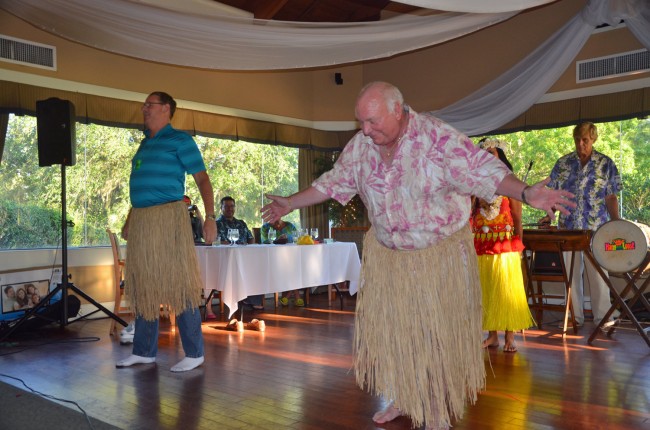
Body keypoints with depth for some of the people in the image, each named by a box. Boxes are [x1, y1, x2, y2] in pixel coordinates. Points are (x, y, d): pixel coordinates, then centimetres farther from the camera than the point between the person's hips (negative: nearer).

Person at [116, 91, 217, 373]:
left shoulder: (179, 140, 0)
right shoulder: (145, 143, 21)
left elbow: (202, 180, -6)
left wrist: (210, 217, -17)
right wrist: (129, 221, 24)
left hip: (168, 217, -7)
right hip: (141, 221, 8)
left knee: (179, 284, -6)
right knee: (143, 286, 10)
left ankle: (194, 353, 2)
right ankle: (144, 351, 20)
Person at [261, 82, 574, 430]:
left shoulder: (437, 137, -20)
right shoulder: (360, 146, -3)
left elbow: (483, 171, -27)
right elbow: (333, 182, 9)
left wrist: (525, 193, -44)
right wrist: (290, 204, 13)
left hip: (439, 254, -5)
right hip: (385, 254, 5)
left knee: (438, 332, 4)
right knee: (388, 328, 11)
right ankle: (402, 399, 33)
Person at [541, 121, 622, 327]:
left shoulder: (606, 164, 2)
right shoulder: (563, 163, 6)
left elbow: (611, 198, 2)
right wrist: (549, 215, -6)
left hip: (597, 228, -2)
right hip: (568, 227, 2)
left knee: (598, 274, 2)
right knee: (571, 273, 8)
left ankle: (602, 317, 13)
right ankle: (574, 317, 18)